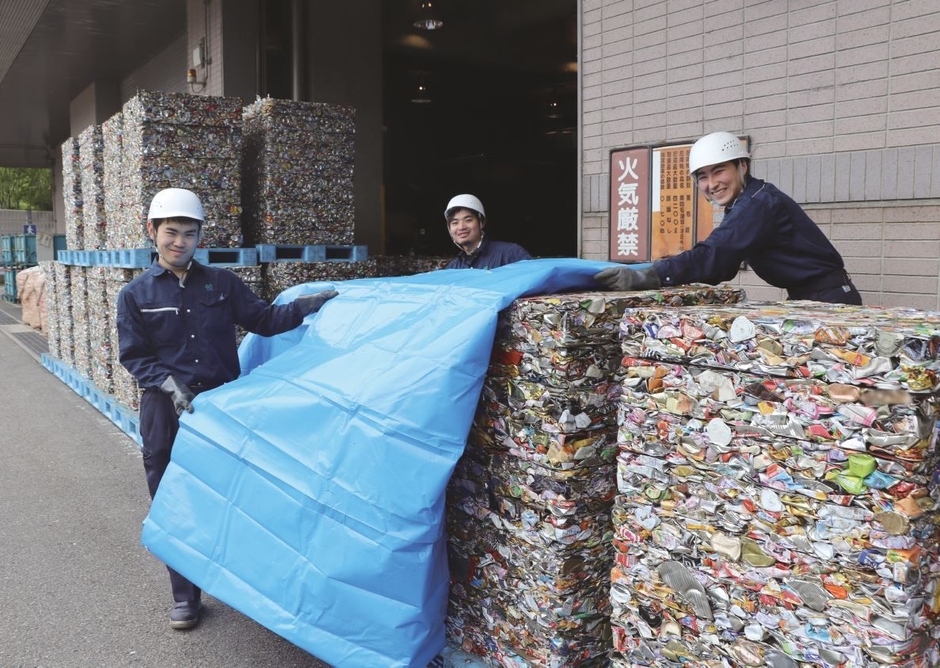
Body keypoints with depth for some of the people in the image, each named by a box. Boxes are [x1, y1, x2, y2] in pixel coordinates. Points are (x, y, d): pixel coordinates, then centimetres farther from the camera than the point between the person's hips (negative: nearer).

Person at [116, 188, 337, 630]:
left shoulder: (221, 283, 5)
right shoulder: (135, 294, 2)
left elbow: (264, 320, -1)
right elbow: (134, 356, -1)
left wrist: (309, 305, -16)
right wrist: (170, 384, -18)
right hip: (167, 411, -1)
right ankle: (185, 596, 23)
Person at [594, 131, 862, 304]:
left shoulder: (758, 203, -21)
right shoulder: (744, 204, 8)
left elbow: (714, 254, -34)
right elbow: (721, 266, 7)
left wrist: (646, 276, -43)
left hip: (828, 300, -9)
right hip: (807, 299, 9)